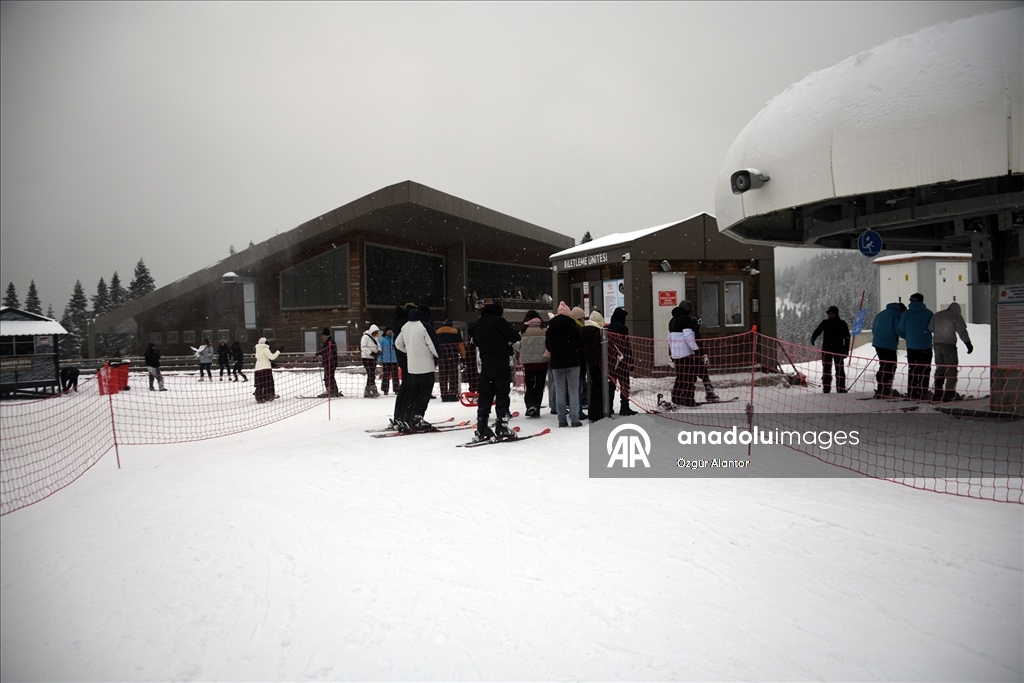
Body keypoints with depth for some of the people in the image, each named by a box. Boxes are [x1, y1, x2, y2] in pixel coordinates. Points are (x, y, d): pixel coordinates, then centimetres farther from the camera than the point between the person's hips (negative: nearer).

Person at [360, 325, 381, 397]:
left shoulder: (375, 338, 16)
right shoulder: (365, 337, -10)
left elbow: (378, 346, 18)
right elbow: (363, 347, -17)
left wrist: (379, 351, -5)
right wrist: (371, 353, -25)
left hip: (373, 358, 9)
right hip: (367, 358, -9)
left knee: (372, 375, 9)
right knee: (371, 375, -15)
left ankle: (367, 392, 16)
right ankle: (374, 390, -18)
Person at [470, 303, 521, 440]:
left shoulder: (477, 325, 12)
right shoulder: (498, 321, -8)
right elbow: (515, 336, -8)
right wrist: (506, 341, 11)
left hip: (485, 363, 6)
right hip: (501, 363, -6)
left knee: (485, 396, 9)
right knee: (502, 395, -2)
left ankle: (481, 430, 9)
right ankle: (502, 429, -5)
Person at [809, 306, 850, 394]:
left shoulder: (842, 324, 3)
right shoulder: (825, 323, 7)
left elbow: (847, 337, 5)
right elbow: (817, 331, -3)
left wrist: (846, 349, -1)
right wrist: (813, 338, -25)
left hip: (838, 350, -1)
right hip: (826, 349, 1)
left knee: (839, 369, 0)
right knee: (826, 369, 3)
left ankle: (841, 388, 4)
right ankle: (826, 388, 8)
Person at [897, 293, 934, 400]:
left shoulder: (906, 313, -2)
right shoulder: (928, 313, -4)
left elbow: (900, 330, 3)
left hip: (911, 346, 1)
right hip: (926, 347, -1)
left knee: (912, 369, 10)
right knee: (925, 370, 4)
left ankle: (912, 393, 10)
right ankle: (922, 393, -1)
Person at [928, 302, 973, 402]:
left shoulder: (936, 315, 14)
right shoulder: (956, 316, -3)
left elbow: (930, 329, 15)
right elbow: (962, 331, -10)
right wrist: (968, 344, -7)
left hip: (937, 344, 6)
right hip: (949, 344, -6)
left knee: (939, 368, 14)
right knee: (951, 369, -1)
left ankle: (938, 393, 15)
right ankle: (949, 394, -6)